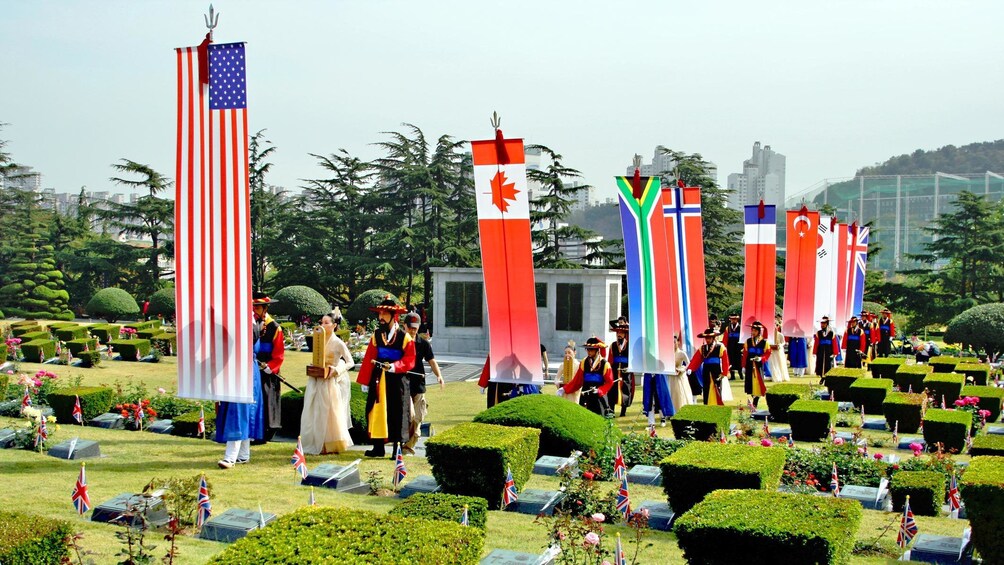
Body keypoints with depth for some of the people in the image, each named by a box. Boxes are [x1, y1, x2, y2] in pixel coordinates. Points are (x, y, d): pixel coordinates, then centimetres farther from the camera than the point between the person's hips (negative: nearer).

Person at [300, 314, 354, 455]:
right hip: (315, 381, 6)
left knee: (328, 414, 0)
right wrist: (311, 368, 1)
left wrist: (335, 370, -19)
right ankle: (316, 444, 17)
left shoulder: (338, 343, -8)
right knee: (313, 414, 6)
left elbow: (350, 362, -8)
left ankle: (330, 446, 11)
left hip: (329, 382, -6)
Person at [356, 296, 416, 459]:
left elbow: (409, 360, -9)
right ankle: (378, 448, 16)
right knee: (376, 413, 6)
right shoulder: (376, 335, 5)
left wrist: (393, 366, -24)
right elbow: (368, 359, 4)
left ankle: (397, 449, 12)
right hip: (378, 381, 4)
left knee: (397, 414, 2)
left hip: (397, 381, -3)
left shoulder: (404, 337, -5)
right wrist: (364, 381, 1)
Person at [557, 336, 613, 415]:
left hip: (599, 396, -3)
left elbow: (609, 382, -6)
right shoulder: (584, 363, 3)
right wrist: (565, 389, -1)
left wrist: (599, 390, -22)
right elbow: (577, 380, 6)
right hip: (585, 395, 3)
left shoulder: (605, 364, -6)